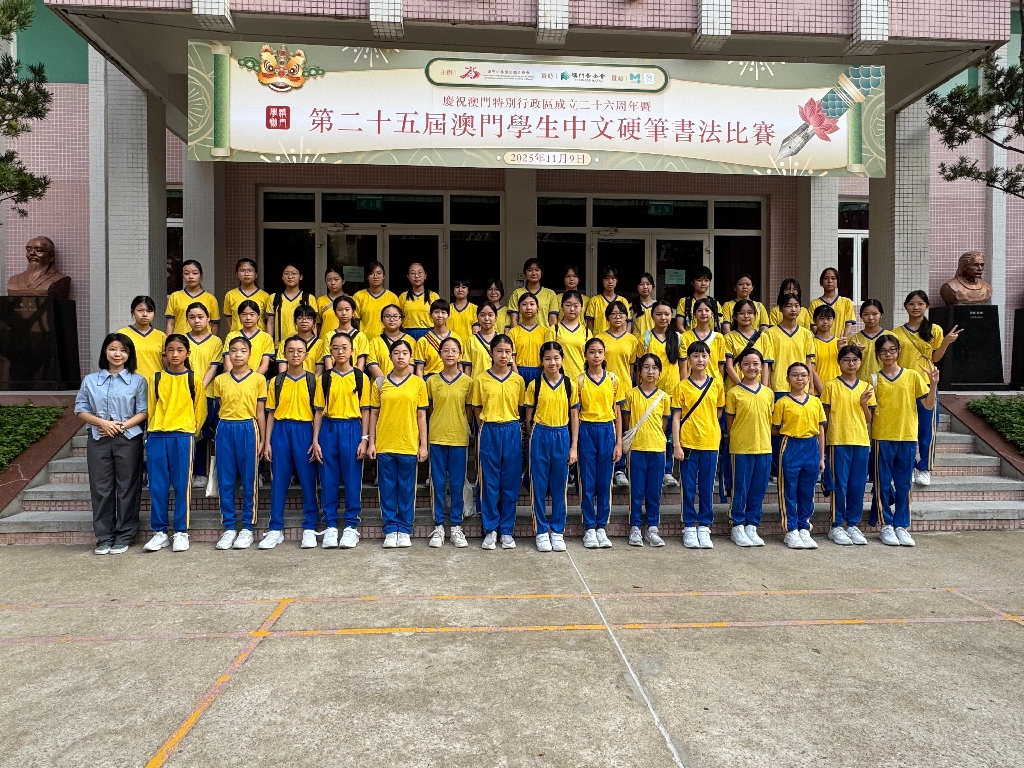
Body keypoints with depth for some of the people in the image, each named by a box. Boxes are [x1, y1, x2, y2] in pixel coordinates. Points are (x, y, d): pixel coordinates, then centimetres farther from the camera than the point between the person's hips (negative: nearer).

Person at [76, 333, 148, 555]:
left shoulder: (138, 381, 4)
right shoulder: (90, 380, 9)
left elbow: (143, 412, 0)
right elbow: (81, 409, 6)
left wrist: (121, 426, -14)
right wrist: (102, 422, -10)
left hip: (128, 440, -2)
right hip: (98, 441, 2)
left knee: (127, 488, 2)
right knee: (100, 489, 4)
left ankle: (124, 536, 11)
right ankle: (104, 537, 13)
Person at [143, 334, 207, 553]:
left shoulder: (194, 379, 3)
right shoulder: (156, 378, 9)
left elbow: (200, 411, 8)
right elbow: (150, 409, 14)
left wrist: (191, 433, 6)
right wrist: (153, 432, 10)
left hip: (183, 437, -2)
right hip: (157, 437, 2)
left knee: (182, 485, 0)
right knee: (157, 486, 4)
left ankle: (181, 532, 10)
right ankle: (160, 531, 14)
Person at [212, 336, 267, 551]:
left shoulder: (258, 379, 3)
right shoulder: (220, 380, 10)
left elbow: (260, 412, 3)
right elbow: (218, 409, 13)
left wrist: (262, 440, 1)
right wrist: (217, 435, 8)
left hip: (248, 430, -2)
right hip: (225, 430, 3)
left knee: (249, 481, 2)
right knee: (225, 482, 4)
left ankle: (247, 528, 10)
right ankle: (229, 528, 13)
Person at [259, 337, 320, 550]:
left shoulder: (312, 381, 4)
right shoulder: (276, 382, 8)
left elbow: (317, 412, 2)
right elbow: (271, 413, 9)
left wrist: (316, 441, -5)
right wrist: (267, 442, 3)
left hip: (304, 431, -1)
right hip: (281, 431, 2)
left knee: (308, 481, 2)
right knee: (278, 481, 4)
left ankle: (309, 529, 11)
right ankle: (275, 529, 13)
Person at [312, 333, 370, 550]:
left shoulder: (361, 377, 3)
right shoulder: (324, 378, 7)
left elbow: (365, 411, 3)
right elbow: (319, 411, 6)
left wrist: (364, 439, -4)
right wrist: (315, 440, 0)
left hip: (352, 429, -1)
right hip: (329, 429, 1)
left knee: (352, 479, 2)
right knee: (329, 479, 4)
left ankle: (351, 526, 12)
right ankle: (330, 526, 14)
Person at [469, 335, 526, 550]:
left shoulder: (518, 380, 4)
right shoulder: (481, 380, 1)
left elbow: (521, 407, 11)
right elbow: (477, 410, 6)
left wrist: (511, 424, 3)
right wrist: (486, 426, -2)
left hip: (512, 432, 1)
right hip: (489, 432, -1)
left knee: (510, 483, 6)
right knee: (490, 482, 4)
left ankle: (507, 530, 16)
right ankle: (490, 530, 14)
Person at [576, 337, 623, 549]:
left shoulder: (613, 380, 4)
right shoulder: (579, 381, 0)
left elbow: (617, 413, 6)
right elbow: (575, 412, 2)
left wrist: (619, 443, 2)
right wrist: (574, 442, -4)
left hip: (607, 431, 1)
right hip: (587, 431, -1)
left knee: (605, 482, 6)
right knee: (588, 482, 3)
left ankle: (601, 527, 16)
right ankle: (589, 529, 12)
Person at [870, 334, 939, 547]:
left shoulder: (913, 375, 5)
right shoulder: (875, 379, 3)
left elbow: (929, 405, 2)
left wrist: (933, 384, -11)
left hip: (908, 436, 1)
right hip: (882, 437, -1)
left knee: (903, 484, 7)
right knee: (883, 483, 3)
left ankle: (901, 525, 16)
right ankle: (886, 526, 12)